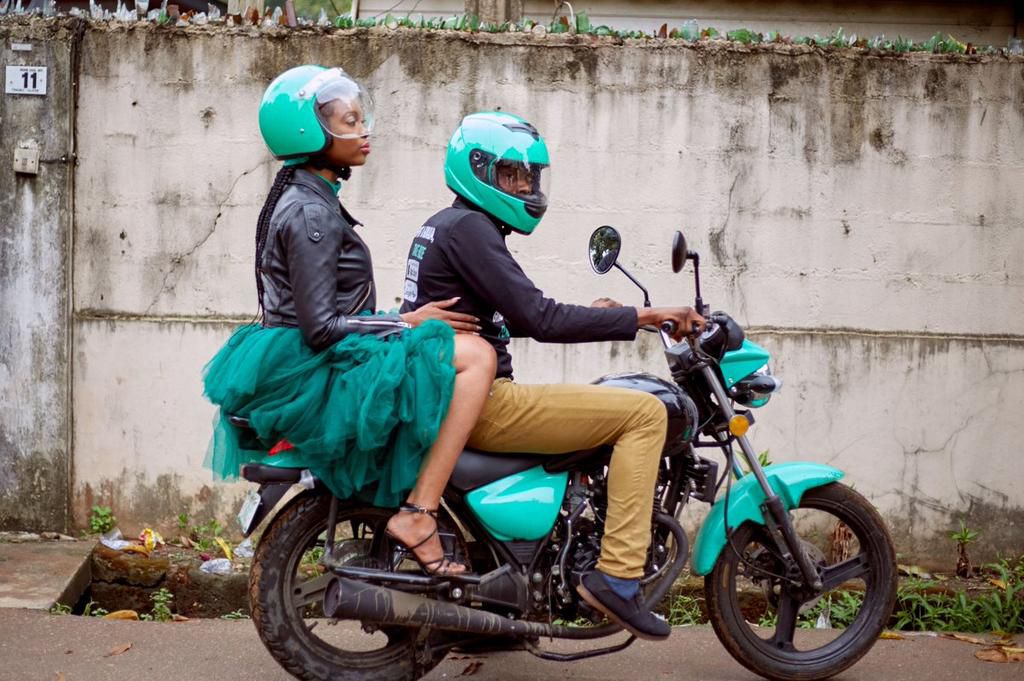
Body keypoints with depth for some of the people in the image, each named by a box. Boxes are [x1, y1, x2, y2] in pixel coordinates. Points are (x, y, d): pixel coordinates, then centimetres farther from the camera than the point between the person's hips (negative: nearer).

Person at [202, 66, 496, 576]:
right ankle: (418, 515, -22)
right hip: (314, 376, -11)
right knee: (475, 354, -21)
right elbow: (321, 327, -22)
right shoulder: (310, 213, -16)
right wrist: (407, 323, -14)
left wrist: (400, 321, 17)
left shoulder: (303, 198, 15)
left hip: (300, 368, 11)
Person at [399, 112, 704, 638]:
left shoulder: (444, 226, 20)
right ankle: (617, 575, -18)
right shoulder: (467, 227, -11)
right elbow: (537, 321, -20)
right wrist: (642, 316, -17)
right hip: (478, 402, -11)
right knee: (644, 413, -13)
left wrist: (587, 314, 20)